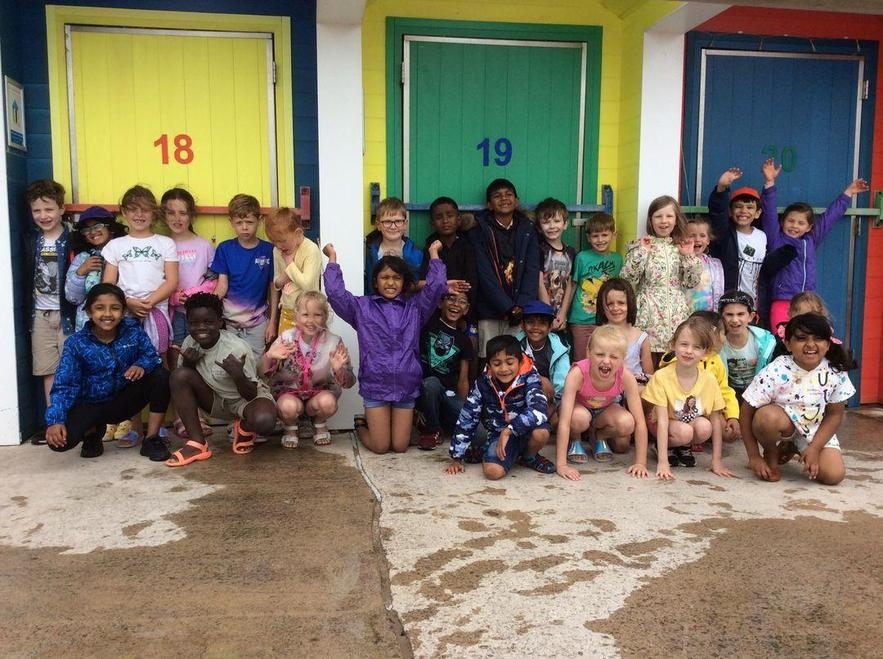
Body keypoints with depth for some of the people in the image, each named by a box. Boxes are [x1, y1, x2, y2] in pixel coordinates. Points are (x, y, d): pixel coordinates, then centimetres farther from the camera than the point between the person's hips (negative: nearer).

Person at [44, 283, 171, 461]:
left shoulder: (133, 330, -10)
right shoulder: (76, 344, -15)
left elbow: (151, 355, -8)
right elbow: (64, 385, -19)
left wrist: (142, 365, -33)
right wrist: (55, 420, -32)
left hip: (124, 401, 1)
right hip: (91, 405, -1)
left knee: (161, 376, -23)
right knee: (58, 439, -27)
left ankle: (151, 439, -9)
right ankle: (92, 431, 13)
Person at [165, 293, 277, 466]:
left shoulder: (238, 347, -26)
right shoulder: (189, 343, -12)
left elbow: (251, 395, -21)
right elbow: (181, 382, 0)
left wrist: (238, 375, -42)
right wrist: (188, 363, -21)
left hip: (246, 399, -5)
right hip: (217, 401, 5)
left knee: (264, 421, -38)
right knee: (179, 375, -20)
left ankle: (244, 427, 3)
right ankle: (197, 444, -13)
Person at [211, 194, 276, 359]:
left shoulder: (268, 250, -1)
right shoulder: (225, 249, 2)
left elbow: (273, 289, 3)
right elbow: (222, 286, 0)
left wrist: (272, 322, 2)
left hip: (258, 322, 0)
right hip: (230, 321, 1)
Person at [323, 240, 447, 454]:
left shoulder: (414, 307, 8)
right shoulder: (362, 306, 6)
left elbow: (436, 286, -3)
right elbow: (335, 293, -6)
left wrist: (433, 253, 6)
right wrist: (332, 258, 1)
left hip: (407, 385, 2)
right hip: (375, 385, -1)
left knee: (400, 446, 5)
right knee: (380, 446, 2)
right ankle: (362, 426, 35)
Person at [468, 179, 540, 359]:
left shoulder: (527, 229, 11)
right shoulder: (479, 230, 2)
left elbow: (532, 270, 3)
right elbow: (484, 273, -6)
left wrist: (521, 306, -10)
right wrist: (508, 307, -13)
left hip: (520, 312, 2)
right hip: (489, 311, -2)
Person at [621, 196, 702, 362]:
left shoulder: (682, 247, 10)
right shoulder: (640, 245, 0)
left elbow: (691, 282, 7)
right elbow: (627, 279, -9)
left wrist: (690, 256, -4)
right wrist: (641, 252, -15)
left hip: (675, 312, 3)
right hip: (648, 311, -3)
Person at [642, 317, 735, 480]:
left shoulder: (709, 380, -16)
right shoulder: (661, 377, -24)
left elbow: (716, 421, -9)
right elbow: (662, 420, -26)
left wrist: (717, 461, -14)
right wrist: (662, 462, -31)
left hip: (695, 422, 3)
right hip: (669, 424, -3)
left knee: (704, 427, -30)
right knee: (684, 432, -33)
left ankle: (684, 448, 2)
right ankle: (664, 448, 0)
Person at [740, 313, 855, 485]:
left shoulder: (836, 373, -15)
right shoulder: (775, 372, -24)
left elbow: (834, 414, -4)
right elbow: (747, 411, -19)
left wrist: (814, 448, -15)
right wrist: (754, 457, -19)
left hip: (816, 431, 3)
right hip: (781, 424, -3)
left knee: (834, 475, -16)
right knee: (767, 415, -36)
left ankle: (793, 449, 15)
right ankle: (771, 455, -3)